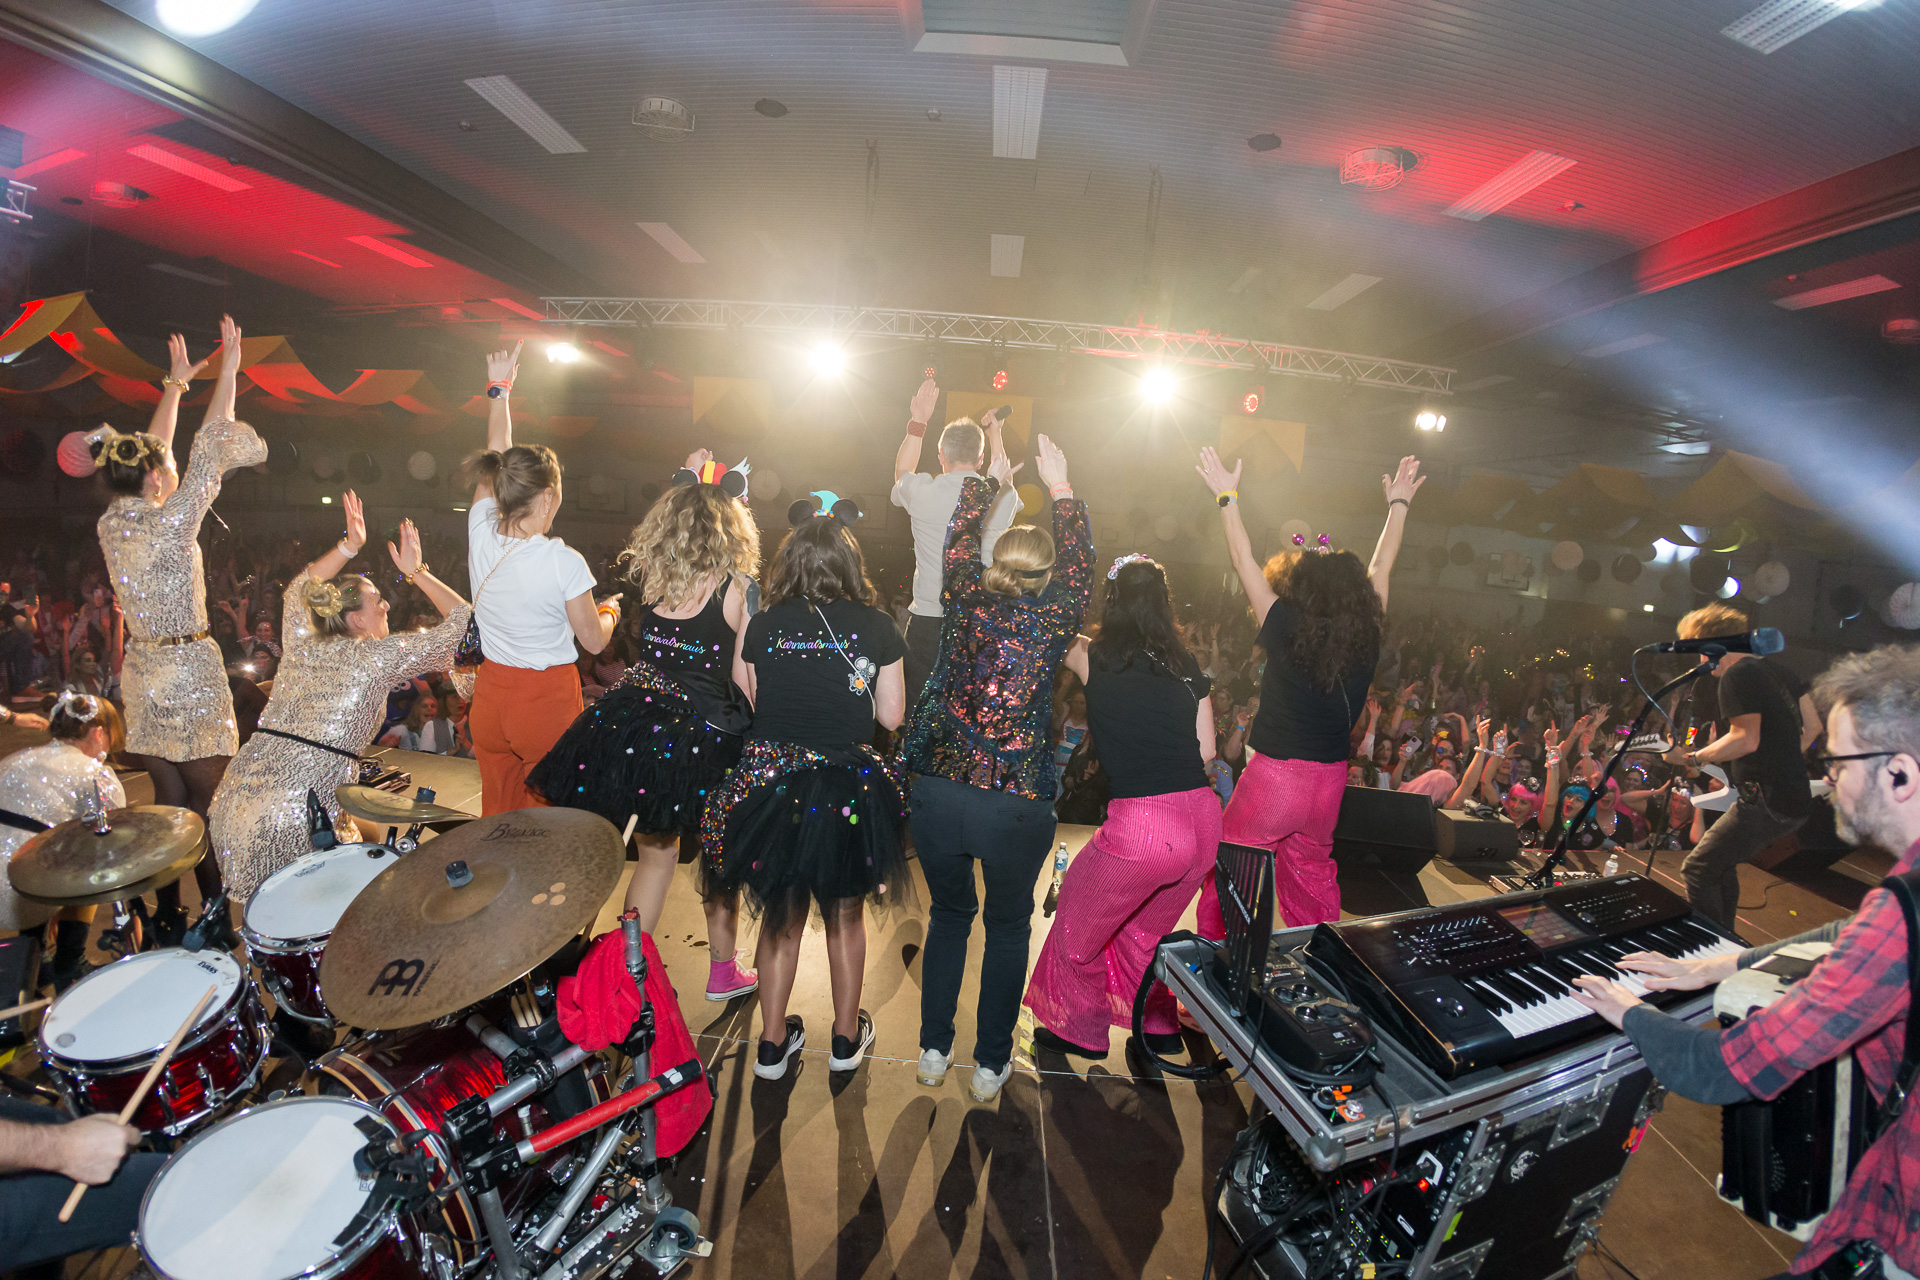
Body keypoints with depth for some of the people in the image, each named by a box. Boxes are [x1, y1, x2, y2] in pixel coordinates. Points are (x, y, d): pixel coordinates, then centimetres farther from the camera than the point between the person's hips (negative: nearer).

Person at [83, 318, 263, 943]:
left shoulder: (112, 523, 4)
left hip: (141, 673, 8)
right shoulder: (167, 525, -16)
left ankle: (168, 920, 21)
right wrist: (228, 373, -5)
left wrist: (174, 386, 25)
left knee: (167, 799, 13)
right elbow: (207, 456, -11)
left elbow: (152, 451, 17)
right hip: (187, 673, -8)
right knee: (208, 804, 0)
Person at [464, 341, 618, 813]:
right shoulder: (564, 561, -19)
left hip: (490, 695, 5)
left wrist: (499, 387, 24)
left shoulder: (480, 532, -5)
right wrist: (610, 610, 13)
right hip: (547, 701, -5)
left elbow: (494, 461, 13)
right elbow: (594, 641, -9)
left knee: (496, 812, 18)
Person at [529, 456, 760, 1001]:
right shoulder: (737, 588, -15)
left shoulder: (649, 575, -2)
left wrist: (688, 475, 27)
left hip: (637, 723, 4)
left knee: (656, 853, 19)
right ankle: (723, 970, 34)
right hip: (706, 738, -4)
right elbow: (744, 677, -14)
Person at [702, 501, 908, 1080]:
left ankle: (772, 1043, 35)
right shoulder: (877, 626, -7)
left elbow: (755, 703, 6)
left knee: (781, 915, 21)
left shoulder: (763, 625, -2)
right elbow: (891, 716, -3)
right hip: (848, 788, -1)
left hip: (771, 785, 1)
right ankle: (847, 1038, 37)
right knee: (845, 914, 20)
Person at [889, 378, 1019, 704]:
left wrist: (918, 421, 29)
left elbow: (901, 474, 22)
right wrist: (995, 437, 37)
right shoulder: (1002, 498, -2)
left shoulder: (922, 491, -6)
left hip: (927, 621, -1)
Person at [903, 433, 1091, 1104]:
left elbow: (959, 541, 18)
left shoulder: (965, 602, 0)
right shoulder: (1053, 619, -5)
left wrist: (990, 480, 31)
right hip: (1018, 804, -2)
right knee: (1008, 928, 20)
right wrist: (1062, 489, 23)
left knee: (948, 916, 23)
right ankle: (991, 1065, 33)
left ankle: (934, 1050, 36)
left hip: (938, 792, 2)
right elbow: (1080, 560, 12)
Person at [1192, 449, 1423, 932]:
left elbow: (1244, 561, -8)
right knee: (1312, 872, 24)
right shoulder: (1367, 640, -4)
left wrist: (1228, 497, 1)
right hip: (1330, 781, 6)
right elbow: (1381, 566, 11)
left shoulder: (1287, 631, -16)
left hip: (1274, 776, -5)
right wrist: (1399, 504, 25)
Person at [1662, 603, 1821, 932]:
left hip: (1767, 803, -10)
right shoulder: (1778, 671, 14)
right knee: (1721, 862, 21)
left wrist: (1692, 758, -15)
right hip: (1796, 798, 10)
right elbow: (1813, 725, 21)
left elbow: (1746, 739, -23)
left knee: (1698, 869, -8)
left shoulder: (1737, 674, -15)